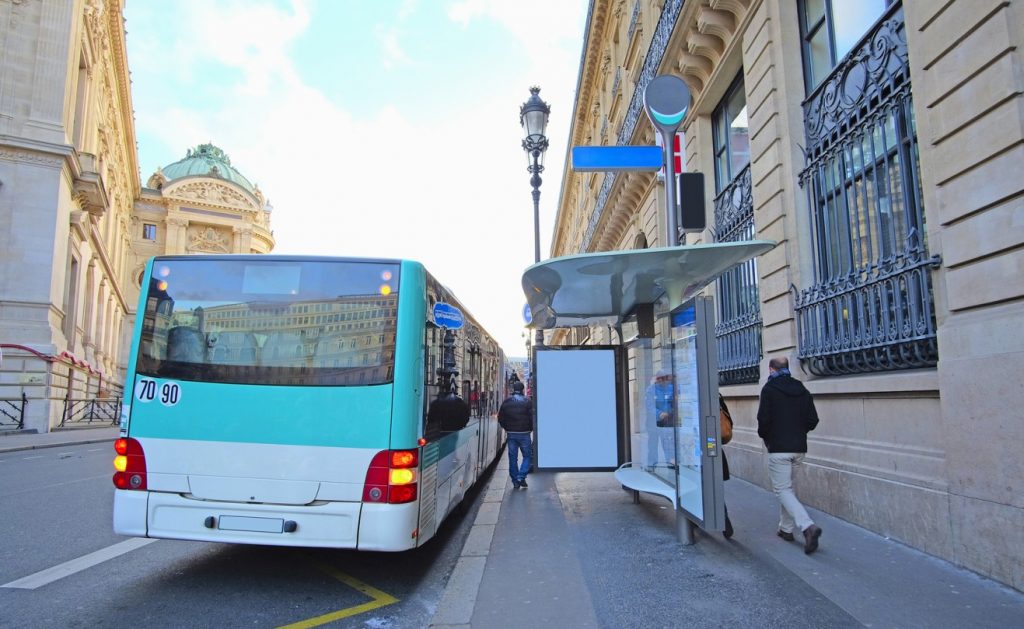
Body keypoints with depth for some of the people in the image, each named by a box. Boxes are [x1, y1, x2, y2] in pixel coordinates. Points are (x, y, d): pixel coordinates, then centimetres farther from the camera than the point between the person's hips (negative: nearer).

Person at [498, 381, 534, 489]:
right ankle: (521, 477, -5)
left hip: (511, 433, 3)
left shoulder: (506, 402, 3)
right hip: (524, 433, -3)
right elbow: (532, 417, -10)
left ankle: (515, 482, 11)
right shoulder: (527, 401, -7)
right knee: (528, 456, 9)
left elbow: (500, 418, 5)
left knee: (512, 457, 9)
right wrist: (530, 428, 6)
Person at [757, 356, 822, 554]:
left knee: (782, 489, -3)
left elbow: (764, 418, -14)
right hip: (799, 447, 7)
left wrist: (764, 435, 5)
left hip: (778, 448, -6)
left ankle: (808, 526, -19)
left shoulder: (769, 389, -9)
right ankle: (786, 528, 24)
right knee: (787, 486, 19)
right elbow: (813, 420, 7)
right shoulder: (802, 389, 8)